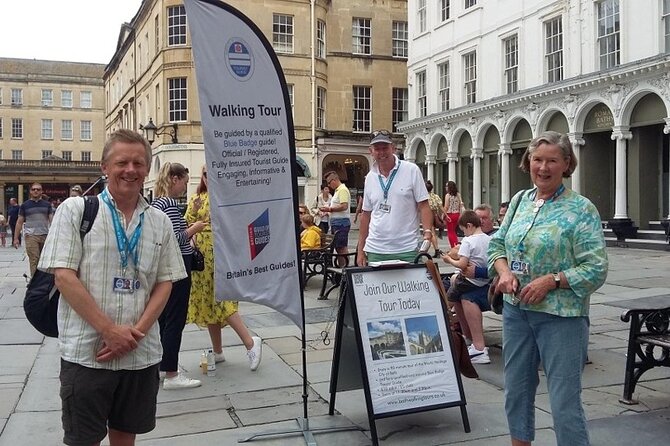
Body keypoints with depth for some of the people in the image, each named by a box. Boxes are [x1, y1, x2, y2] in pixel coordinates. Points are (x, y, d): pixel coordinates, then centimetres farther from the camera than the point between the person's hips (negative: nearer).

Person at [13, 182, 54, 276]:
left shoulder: (47, 205, 9)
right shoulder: (25, 205, 5)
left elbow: (51, 220, 7)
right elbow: (19, 222, 7)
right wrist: (16, 238, 3)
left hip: (45, 235, 2)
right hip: (31, 236, -2)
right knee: (34, 260, -8)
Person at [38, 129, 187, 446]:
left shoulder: (160, 222, 7)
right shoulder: (76, 210, -2)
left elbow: (165, 283, 6)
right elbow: (63, 277, -9)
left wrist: (136, 332, -9)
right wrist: (110, 330, -15)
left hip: (142, 354, 3)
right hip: (86, 353, -3)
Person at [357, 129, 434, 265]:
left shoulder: (411, 170, -2)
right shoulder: (370, 177, 10)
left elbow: (423, 206, -3)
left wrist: (427, 232, -20)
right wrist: (360, 251, 12)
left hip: (406, 250, -3)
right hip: (375, 251, 3)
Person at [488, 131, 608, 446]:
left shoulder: (581, 209, -9)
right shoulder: (520, 200, 8)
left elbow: (596, 269, -12)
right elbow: (497, 243, 13)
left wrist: (551, 281, -21)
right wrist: (504, 271, -6)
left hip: (560, 316, -6)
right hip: (516, 310, 6)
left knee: (565, 402, -2)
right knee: (516, 391, 17)